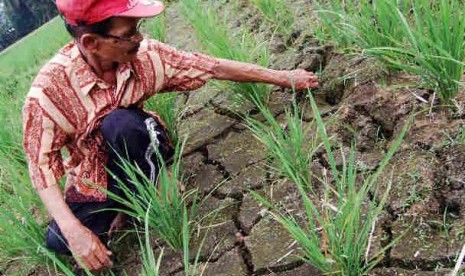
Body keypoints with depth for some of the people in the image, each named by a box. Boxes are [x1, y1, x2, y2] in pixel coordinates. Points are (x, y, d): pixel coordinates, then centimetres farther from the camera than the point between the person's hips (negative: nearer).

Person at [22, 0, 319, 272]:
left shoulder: (146, 54, -18)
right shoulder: (51, 87, -25)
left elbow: (213, 67, -11)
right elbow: (41, 161, -22)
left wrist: (282, 77, -6)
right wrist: (73, 230, -34)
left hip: (139, 157, 0)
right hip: (95, 177, 0)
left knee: (120, 123, -31)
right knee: (58, 241, -19)